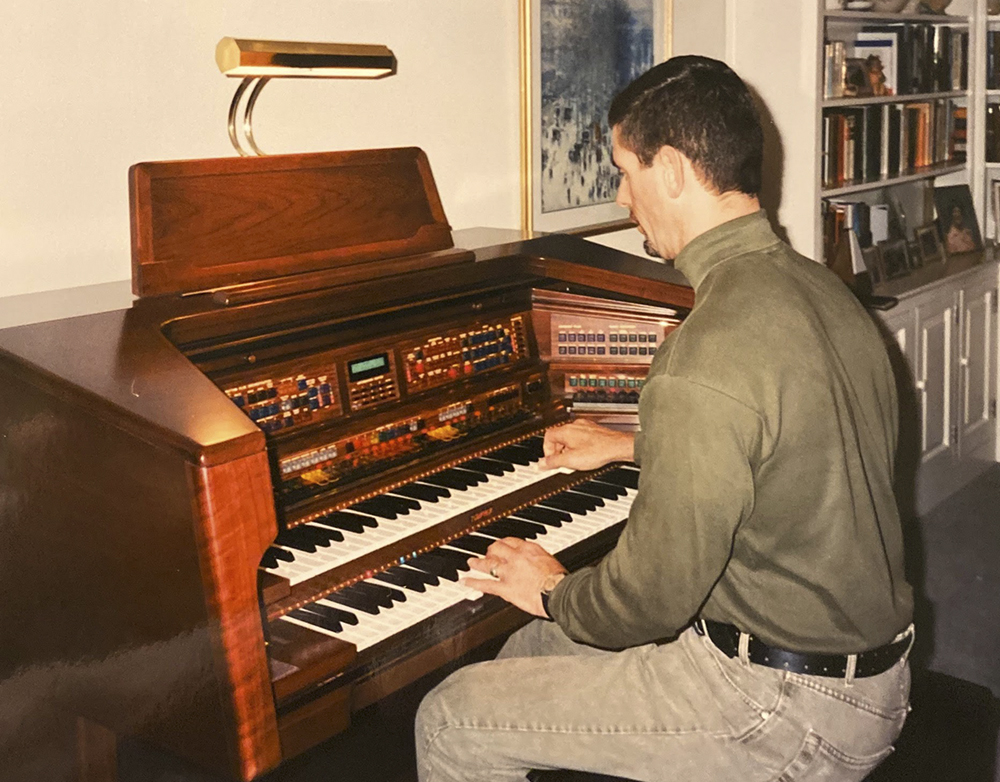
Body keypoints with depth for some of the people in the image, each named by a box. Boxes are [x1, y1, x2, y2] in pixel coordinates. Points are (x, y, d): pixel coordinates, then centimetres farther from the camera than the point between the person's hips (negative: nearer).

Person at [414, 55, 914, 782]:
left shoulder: (711, 354, -29)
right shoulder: (821, 289, 3)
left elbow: (651, 598, -23)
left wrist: (554, 592, -2)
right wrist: (633, 445, 31)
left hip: (790, 707, -9)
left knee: (451, 723, -2)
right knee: (530, 651, 22)